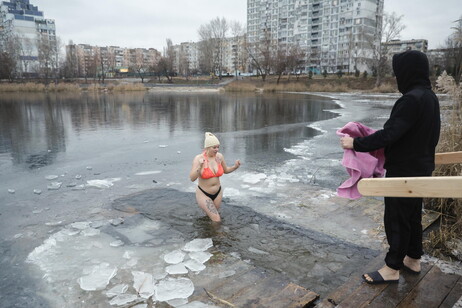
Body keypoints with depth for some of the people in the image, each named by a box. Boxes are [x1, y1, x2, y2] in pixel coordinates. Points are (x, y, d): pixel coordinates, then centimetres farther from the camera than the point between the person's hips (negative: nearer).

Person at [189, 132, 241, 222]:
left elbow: (226, 170, 12)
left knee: (210, 216, 20)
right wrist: (199, 167, -42)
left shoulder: (219, 156, -6)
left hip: (218, 193, 5)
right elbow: (192, 178, -27)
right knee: (217, 220, -11)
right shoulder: (198, 158, -19)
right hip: (203, 194, -5)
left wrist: (235, 167, -6)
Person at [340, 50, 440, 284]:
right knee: (413, 214, 20)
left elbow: (389, 134, -28)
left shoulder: (411, 99, -24)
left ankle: (392, 269, 14)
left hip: (404, 170, -10)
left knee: (396, 218, 1)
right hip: (421, 168, 10)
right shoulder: (429, 97, 7)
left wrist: (356, 143, -21)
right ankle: (413, 259, 34)